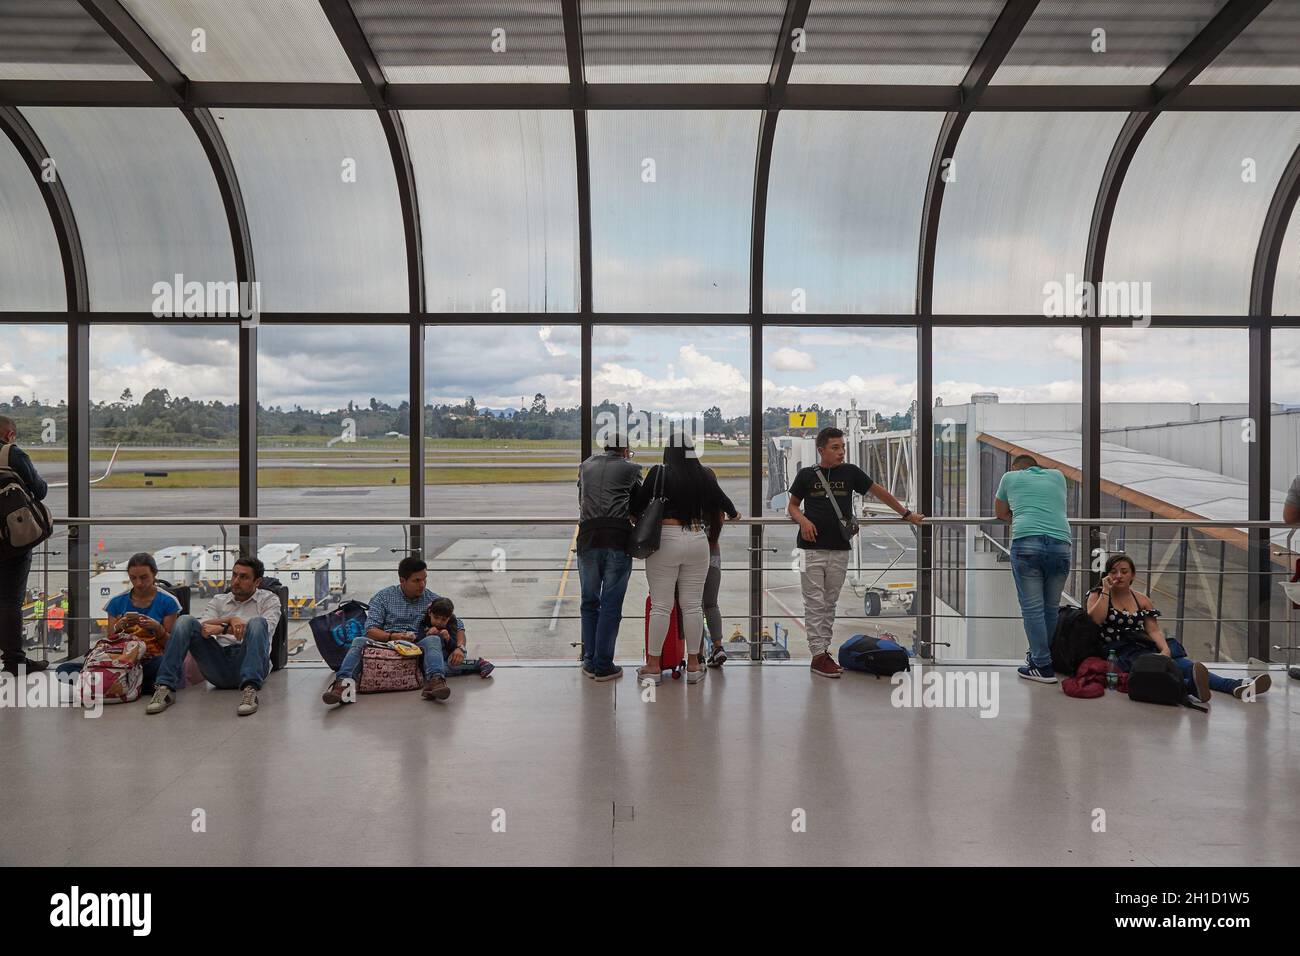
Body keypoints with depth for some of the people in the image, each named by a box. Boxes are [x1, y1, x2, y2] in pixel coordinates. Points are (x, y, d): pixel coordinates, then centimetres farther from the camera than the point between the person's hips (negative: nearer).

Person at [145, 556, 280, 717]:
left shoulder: (269, 600, 14)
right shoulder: (218, 601, 24)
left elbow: (264, 629, -7)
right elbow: (203, 627, 5)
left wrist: (222, 629, -14)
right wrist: (229, 620, -14)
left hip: (249, 665, -3)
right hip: (219, 667, 3)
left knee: (257, 622, -30)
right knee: (185, 621, -12)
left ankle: (249, 690, -45)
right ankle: (165, 687, -24)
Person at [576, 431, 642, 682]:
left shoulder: (587, 465, 20)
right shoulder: (631, 468, 9)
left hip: (587, 536, 3)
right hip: (618, 539, -3)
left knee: (589, 603, 14)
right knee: (611, 605, 1)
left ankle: (589, 662, 15)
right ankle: (603, 665, 3)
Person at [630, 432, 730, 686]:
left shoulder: (659, 473, -5)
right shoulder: (705, 475, 4)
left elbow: (637, 505, -2)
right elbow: (721, 503, 15)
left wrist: (636, 515, 20)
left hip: (665, 540, -3)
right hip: (698, 541, 3)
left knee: (660, 605, 2)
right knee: (693, 605, 8)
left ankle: (653, 665, 9)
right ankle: (693, 665, 15)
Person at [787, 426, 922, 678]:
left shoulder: (850, 472, 7)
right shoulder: (806, 474, 2)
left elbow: (878, 491, 17)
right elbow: (792, 505, 11)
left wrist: (906, 513, 20)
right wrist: (802, 520, -10)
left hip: (839, 550, 3)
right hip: (811, 549, -2)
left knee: (830, 604, 8)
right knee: (815, 603, -3)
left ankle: (825, 651, 15)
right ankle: (818, 655, -1)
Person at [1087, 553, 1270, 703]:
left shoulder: (1142, 600, 18)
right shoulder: (1097, 595, 9)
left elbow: (1154, 630, 7)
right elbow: (1095, 620, -11)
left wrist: (1165, 648, -13)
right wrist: (1105, 591, -7)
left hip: (1143, 648, 4)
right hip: (1115, 651, -4)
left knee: (1179, 662, -26)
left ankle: (1235, 686, -45)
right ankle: (1192, 685, -65)